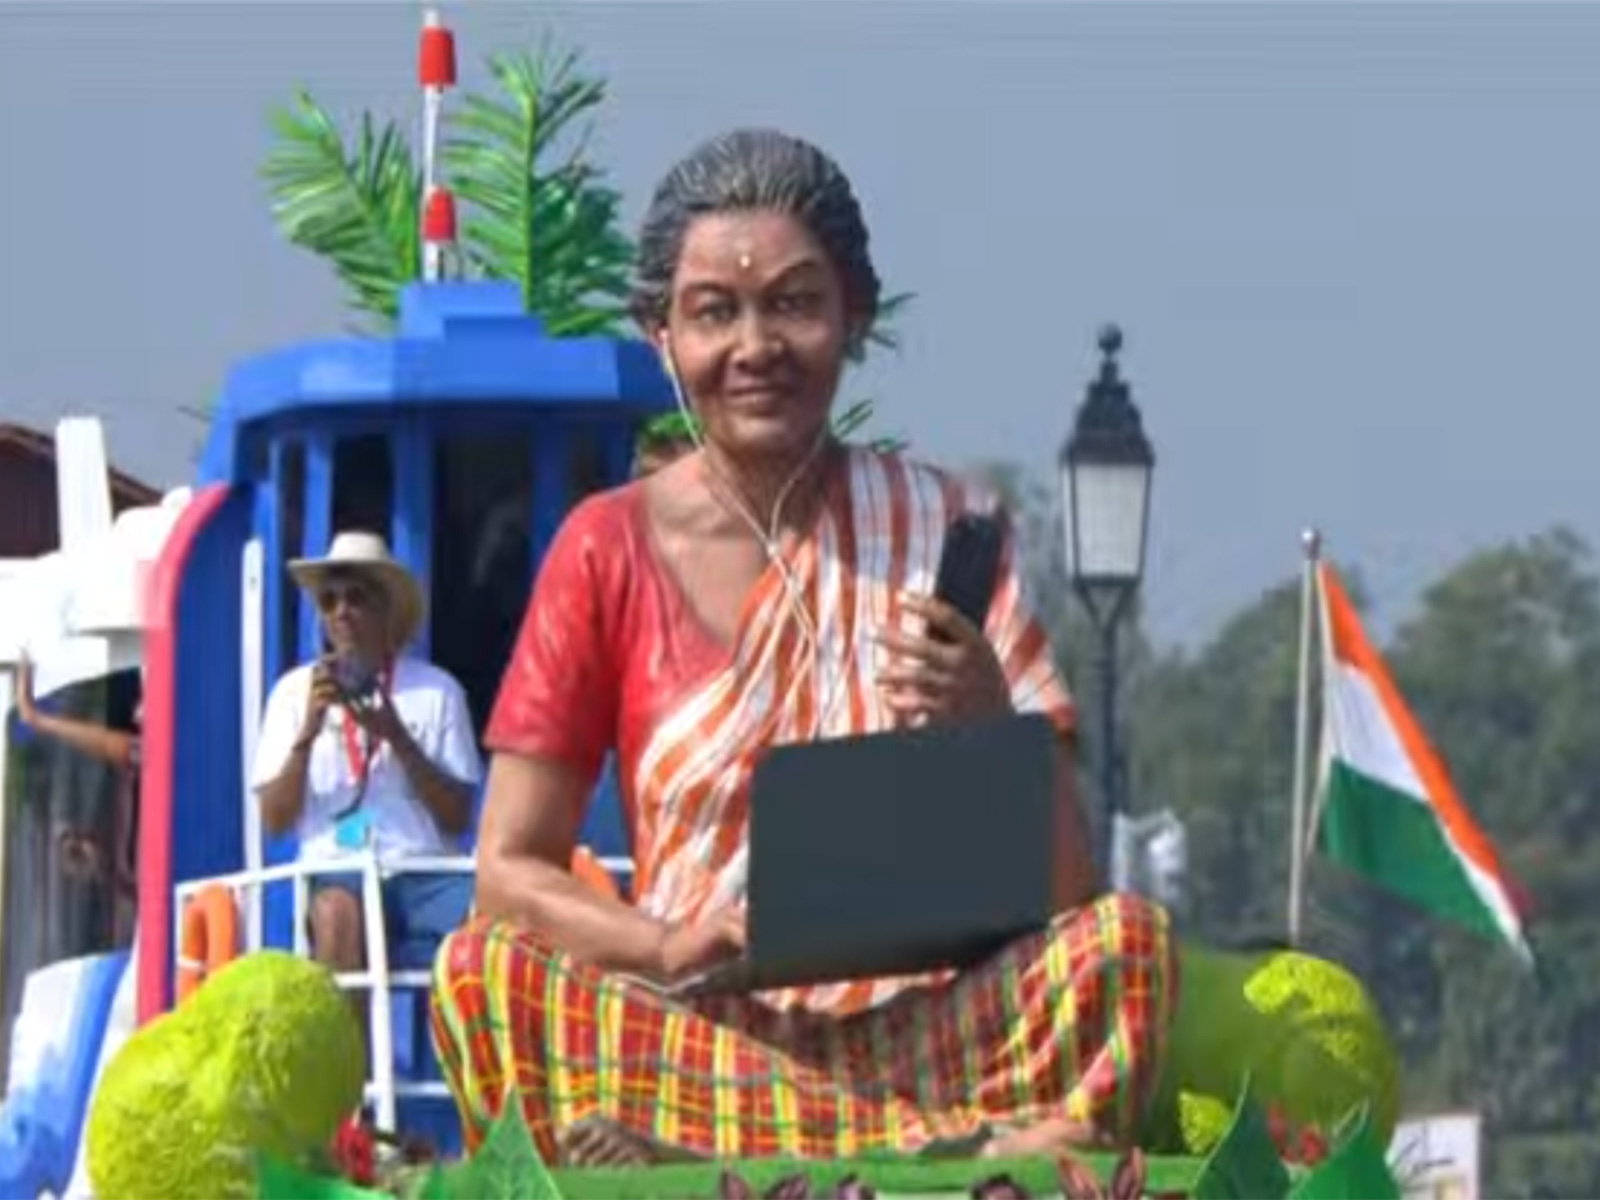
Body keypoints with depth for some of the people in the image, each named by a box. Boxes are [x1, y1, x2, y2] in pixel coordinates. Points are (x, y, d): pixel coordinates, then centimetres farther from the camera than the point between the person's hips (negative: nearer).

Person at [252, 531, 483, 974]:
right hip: (340, 873, 0)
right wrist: (307, 734, -8)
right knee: (336, 909, -38)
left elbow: (458, 818, 5)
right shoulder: (295, 691, 11)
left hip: (426, 874, 0)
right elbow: (275, 820, 6)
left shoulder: (436, 690, 9)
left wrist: (399, 739, -8)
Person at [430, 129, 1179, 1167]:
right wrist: (666, 947, -17)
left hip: (927, 1029, 0)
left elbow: (1064, 891, 3)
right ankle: (976, 1152, -37)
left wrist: (989, 729, -18)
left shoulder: (943, 530, 7)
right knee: (484, 973, -28)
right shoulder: (608, 553, 6)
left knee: (1125, 940, -25)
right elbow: (510, 868, 3)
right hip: (698, 1032, 0)